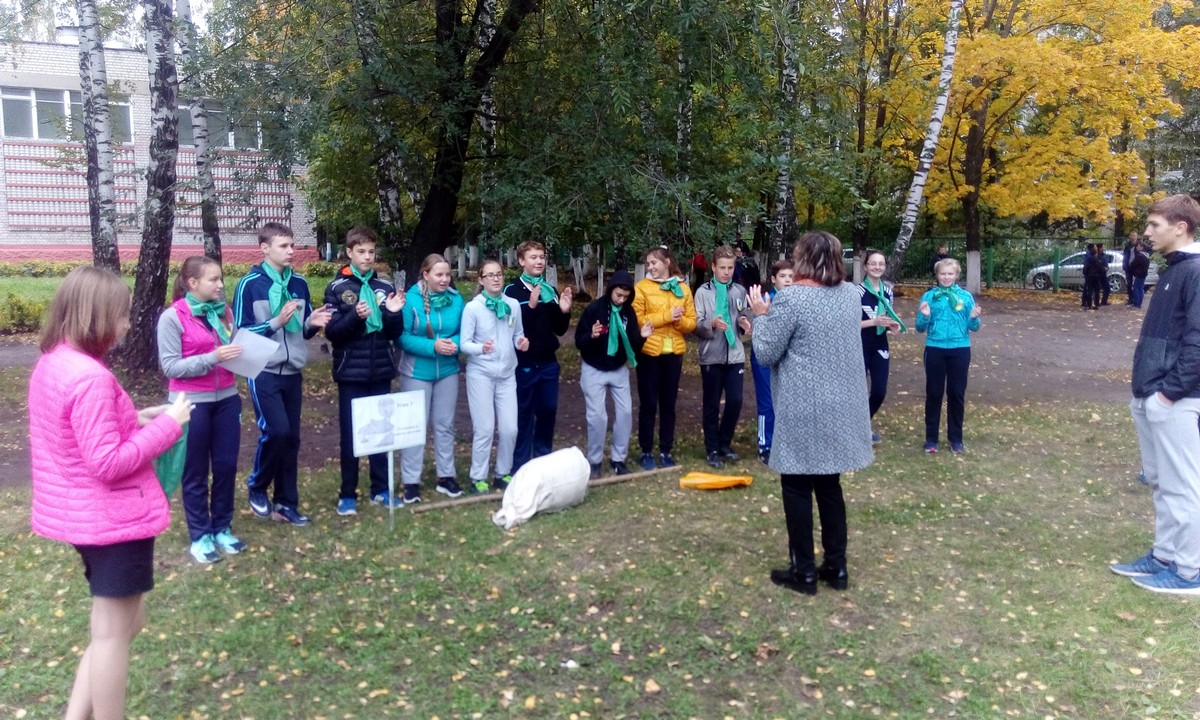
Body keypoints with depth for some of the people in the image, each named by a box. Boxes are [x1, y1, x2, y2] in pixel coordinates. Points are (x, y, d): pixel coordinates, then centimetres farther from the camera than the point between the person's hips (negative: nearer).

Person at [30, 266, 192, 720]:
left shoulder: (51, 364, 6)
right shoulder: (90, 376, -24)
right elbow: (108, 461, -24)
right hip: (114, 518, -10)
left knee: (121, 621, 21)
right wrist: (167, 425, -16)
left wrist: (135, 420, 7)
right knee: (114, 631, 6)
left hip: (81, 514, 10)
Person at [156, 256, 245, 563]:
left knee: (226, 466, 11)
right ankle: (200, 536, 21)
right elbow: (170, 366, -13)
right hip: (191, 404, -5)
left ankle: (222, 529, 27)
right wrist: (212, 357, -23)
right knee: (195, 472, 9)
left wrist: (242, 354, -5)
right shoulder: (173, 317, -11)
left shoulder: (224, 312, 5)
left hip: (226, 399, 5)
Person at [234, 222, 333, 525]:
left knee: (291, 437, 6)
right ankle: (257, 487, 11)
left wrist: (312, 323, -7)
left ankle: (286, 502, 17)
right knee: (276, 430, -15)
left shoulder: (299, 283, 9)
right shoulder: (249, 284, -7)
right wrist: (276, 322, -19)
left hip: (293, 373, 5)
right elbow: (240, 332, -8)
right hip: (264, 373, -5)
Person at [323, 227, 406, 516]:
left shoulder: (385, 287, 6)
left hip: (381, 371, 3)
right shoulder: (336, 287, -2)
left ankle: (381, 488, 22)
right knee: (350, 433, 4)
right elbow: (332, 333, -8)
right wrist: (355, 316, -23)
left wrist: (394, 314, -12)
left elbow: (394, 334, 7)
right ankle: (347, 494, 14)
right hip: (351, 373, -3)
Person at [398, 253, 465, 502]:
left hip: (448, 371, 4)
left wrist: (455, 344, -17)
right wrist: (433, 346, -25)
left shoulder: (456, 299, -2)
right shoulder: (411, 299, -14)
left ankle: (446, 476, 26)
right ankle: (411, 481, 11)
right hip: (417, 372, -4)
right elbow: (402, 337, -16)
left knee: (445, 424, 13)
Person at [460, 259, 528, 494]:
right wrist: (481, 348, -29)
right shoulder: (473, 307, -9)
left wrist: (521, 342, -10)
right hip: (481, 374, -4)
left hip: (507, 374, 4)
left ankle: (503, 474, 23)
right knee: (484, 429, -2)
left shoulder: (513, 305, 3)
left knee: (509, 429, 4)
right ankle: (478, 478, 13)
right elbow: (464, 344, -9)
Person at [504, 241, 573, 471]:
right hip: (523, 363, -5)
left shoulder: (551, 291, 9)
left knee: (548, 411, 11)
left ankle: (544, 459, 26)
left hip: (548, 362, 5)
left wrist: (564, 311, -7)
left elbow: (559, 329, 11)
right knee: (523, 413, 3)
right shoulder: (512, 291, -7)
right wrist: (531, 305, -29)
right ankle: (520, 465, 13)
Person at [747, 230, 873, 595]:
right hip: (841, 405, 7)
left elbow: (766, 353, -11)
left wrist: (761, 314, 3)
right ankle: (836, 566, 23)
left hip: (804, 409, -6)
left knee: (797, 487, 6)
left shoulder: (790, 298, -16)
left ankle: (803, 572, 14)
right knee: (829, 483, 16)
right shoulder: (851, 294, 5)